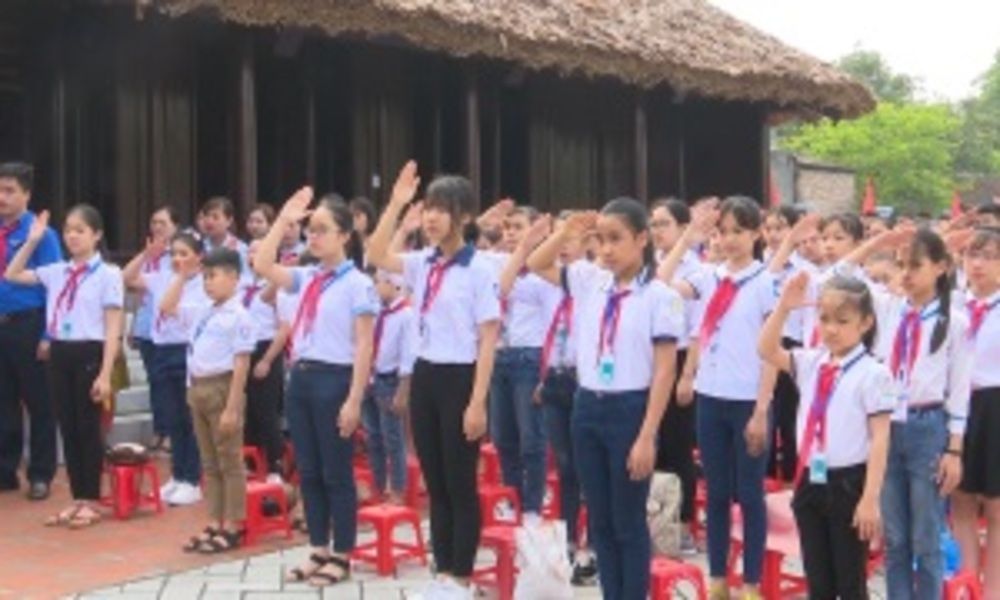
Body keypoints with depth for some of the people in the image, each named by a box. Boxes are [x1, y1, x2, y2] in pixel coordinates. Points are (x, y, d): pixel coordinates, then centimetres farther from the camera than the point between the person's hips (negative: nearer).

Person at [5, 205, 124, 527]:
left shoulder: (108, 274, -7)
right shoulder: (56, 272, 9)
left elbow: (113, 330, -9)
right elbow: (12, 275, 18)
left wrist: (105, 375, -14)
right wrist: (32, 241, 8)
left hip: (89, 354, -5)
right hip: (60, 353, 5)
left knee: (88, 429, 2)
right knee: (68, 429, 10)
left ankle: (91, 502, 12)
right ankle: (77, 499, 19)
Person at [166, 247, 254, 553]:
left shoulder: (238, 316, -12)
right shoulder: (202, 312, 11)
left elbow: (241, 364, -16)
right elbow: (167, 307, 22)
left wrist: (232, 407, -19)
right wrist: (182, 276, 13)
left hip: (222, 388, -8)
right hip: (198, 388, 8)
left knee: (230, 462, 2)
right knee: (209, 463, 13)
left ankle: (232, 527, 8)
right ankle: (214, 524, 21)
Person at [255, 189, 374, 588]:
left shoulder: (357, 283, -8)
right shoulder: (306, 278, 11)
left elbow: (364, 346, -11)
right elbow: (262, 266, 9)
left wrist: (354, 400, -16)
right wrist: (283, 220, 6)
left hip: (334, 379, -7)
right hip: (301, 377, 7)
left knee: (336, 473, 2)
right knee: (308, 472, 12)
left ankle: (341, 557, 13)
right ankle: (318, 551, 22)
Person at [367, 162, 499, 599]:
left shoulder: (479, 269, -11)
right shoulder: (424, 264, 7)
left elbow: (488, 340, -13)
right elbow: (376, 256, 13)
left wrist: (477, 403, -17)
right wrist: (396, 204, 3)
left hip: (459, 378, -7)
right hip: (424, 375, 7)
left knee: (460, 484, 3)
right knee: (434, 484, 12)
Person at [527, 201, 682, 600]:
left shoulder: (660, 296, -10)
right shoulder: (589, 281, 5)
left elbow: (664, 370, -12)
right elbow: (536, 266, 17)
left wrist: (647, 436, -15)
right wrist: (566, 233, 0)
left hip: (629, 410, -5)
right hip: (588, 407, 6)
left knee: (628, 522, 4)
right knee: (599, 521, 12)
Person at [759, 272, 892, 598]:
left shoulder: (873, 373, -11)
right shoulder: (811, 363, 6)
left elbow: (880, 439, -13)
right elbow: (767, 350, 4)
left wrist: (870, 499, -17)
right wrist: (784, 307, -10)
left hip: (848, 484, -5)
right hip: (810, 482, 6)